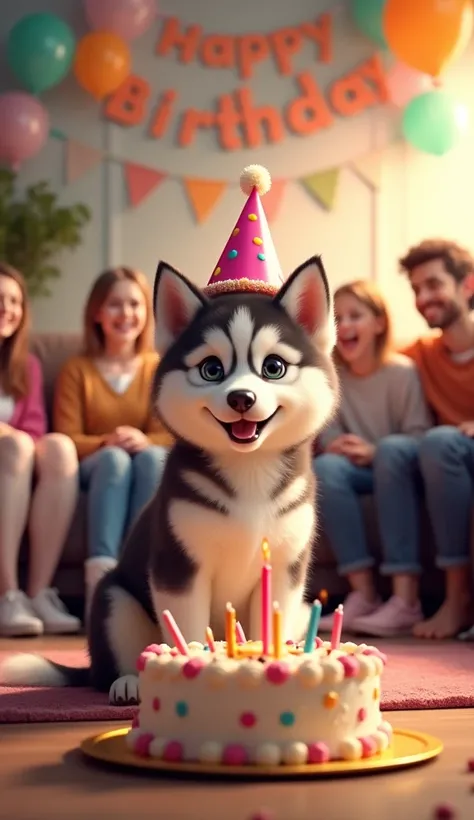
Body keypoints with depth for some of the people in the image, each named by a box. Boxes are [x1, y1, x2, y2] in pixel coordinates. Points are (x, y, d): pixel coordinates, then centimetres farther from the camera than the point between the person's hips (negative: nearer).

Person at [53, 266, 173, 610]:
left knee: (153, 455, -35)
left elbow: (171, 436, 0)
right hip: (95, 468, -1)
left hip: (149, 470, 1)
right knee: (115, 458, -37)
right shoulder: (77, 369, 9)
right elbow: (68, 439, -1)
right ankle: (100, 583, -53)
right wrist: (106, 442, -23)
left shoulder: (160, 368, 10)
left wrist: (144, 440, -24)